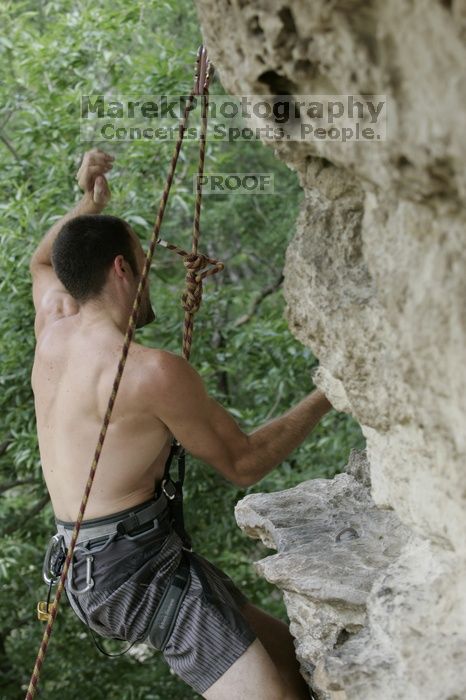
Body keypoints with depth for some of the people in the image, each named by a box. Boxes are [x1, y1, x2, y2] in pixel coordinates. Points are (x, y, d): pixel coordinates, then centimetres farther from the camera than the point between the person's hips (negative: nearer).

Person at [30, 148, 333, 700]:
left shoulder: (53, 329, 5)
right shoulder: (155, 372, -19)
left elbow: (43, 262, 30)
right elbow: (243, 463, -8)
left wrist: (89, 204, 22)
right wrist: (324, 398, 0)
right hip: (136, 570, -10)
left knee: (288, 654, 12)